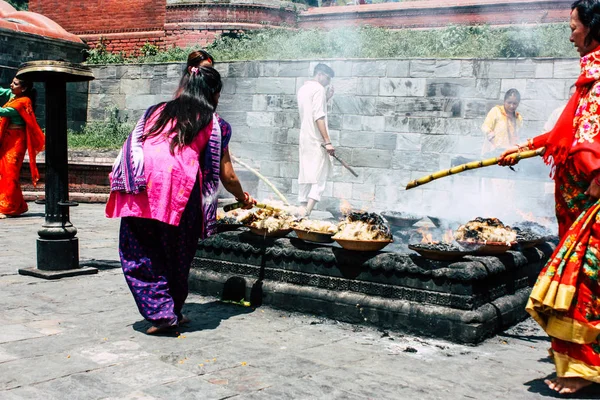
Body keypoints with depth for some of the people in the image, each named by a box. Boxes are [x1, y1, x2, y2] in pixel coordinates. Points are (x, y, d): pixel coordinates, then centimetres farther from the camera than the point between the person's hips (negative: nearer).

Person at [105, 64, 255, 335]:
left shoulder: (156, 111, 28)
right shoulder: (213, 122, 19)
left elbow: (134, 146, 23)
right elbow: (227, 175, 21)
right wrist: (243, 198, 37)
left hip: (140, 186, 2)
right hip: (180, 187, -2)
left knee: (138, 252, 10)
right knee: (176, 253, 14)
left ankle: (162, 313, 2)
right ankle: (173, 312, 25)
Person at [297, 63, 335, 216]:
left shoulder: (303, 89, 18)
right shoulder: (318, 89, -10)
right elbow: (319, 117, -19)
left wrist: (326, 99, 17)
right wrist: (327, 141, -21)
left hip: (304, 139, 9)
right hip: (317, 140, -9)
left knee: (305, 175, 11)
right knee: (320, 177, -8)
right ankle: (307, 213, -18)